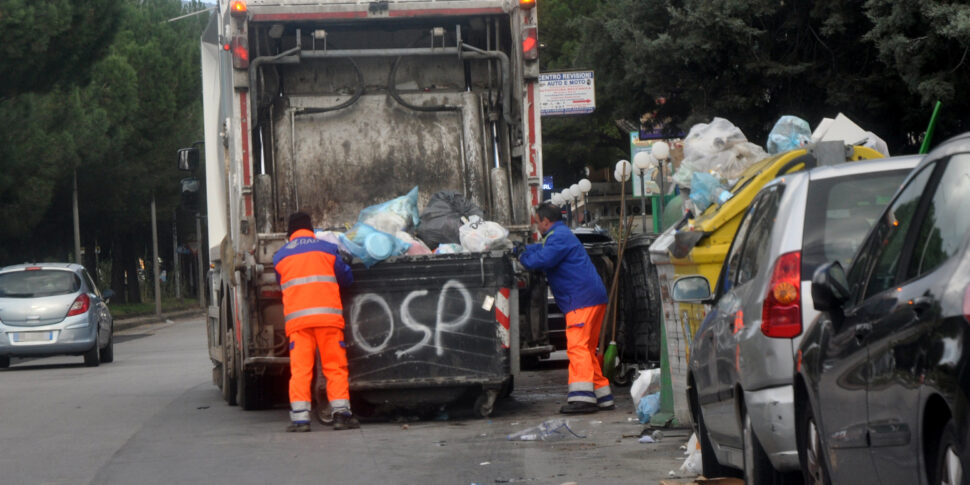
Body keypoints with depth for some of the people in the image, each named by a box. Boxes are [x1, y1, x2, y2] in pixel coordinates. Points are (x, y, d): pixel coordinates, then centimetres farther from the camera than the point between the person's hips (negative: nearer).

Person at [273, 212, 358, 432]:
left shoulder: (280, 255, 12)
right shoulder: (327, 249, 11)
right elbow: (347, 278, 19)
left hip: (297, 318, 0)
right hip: (328, 316, 0)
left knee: (300, 368, -1)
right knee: (335, 366, 3)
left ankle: (300, 417, -9)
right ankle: (341, 412, -4)